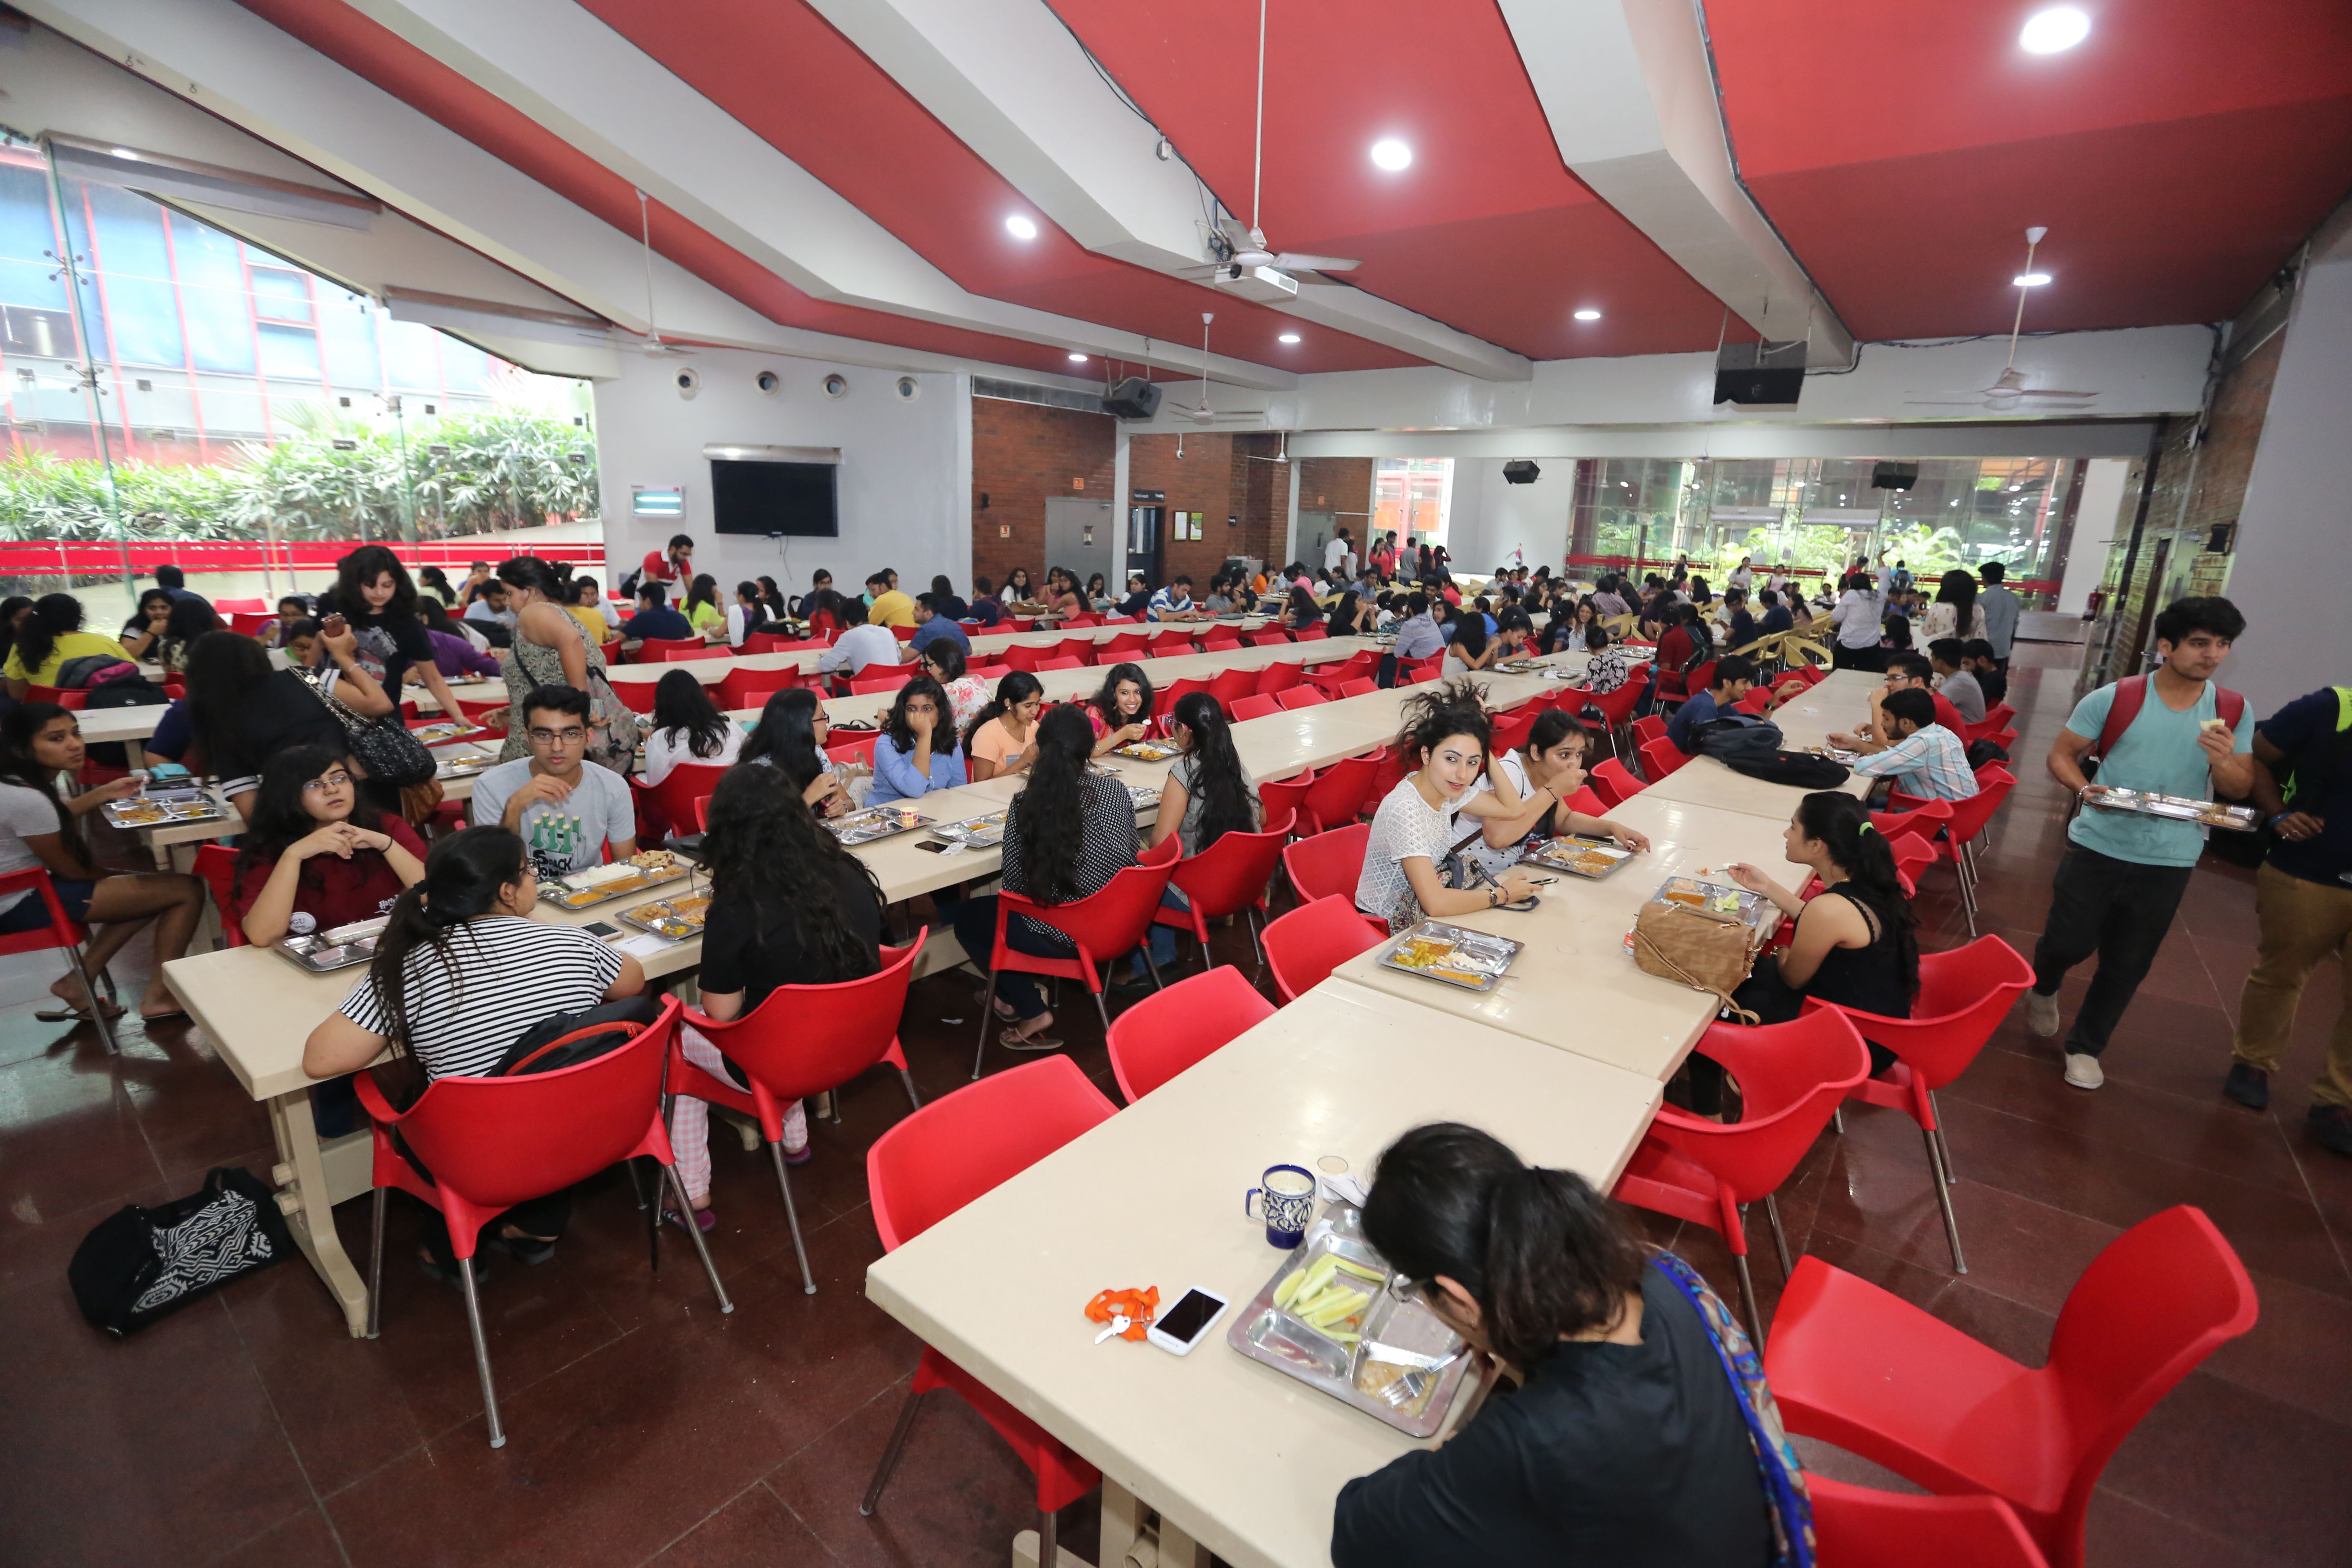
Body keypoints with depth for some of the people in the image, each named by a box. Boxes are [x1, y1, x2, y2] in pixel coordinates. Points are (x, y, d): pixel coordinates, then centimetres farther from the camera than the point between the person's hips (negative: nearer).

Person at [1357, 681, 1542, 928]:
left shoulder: (1447, 788, -5)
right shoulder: (1405, 809, -30)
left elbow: (1515, 810, 3)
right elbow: (1434, 903, -33)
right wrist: (1503, 895, -20)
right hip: (1383, 929, -7)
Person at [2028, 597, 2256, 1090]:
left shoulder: (2234, 711, 1)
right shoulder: (2113, 698, -7)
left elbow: (2241, 788, 4)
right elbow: (2061, 755, -2)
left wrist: (2223, 761, -18)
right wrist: (2085, 788, -22)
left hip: (2170, 859, 2)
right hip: (2098, 846, -2)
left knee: (2127, 965, 10)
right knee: (2069, 942, 3)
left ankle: (2086, 1046, 28)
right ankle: (2042, 988, 37)